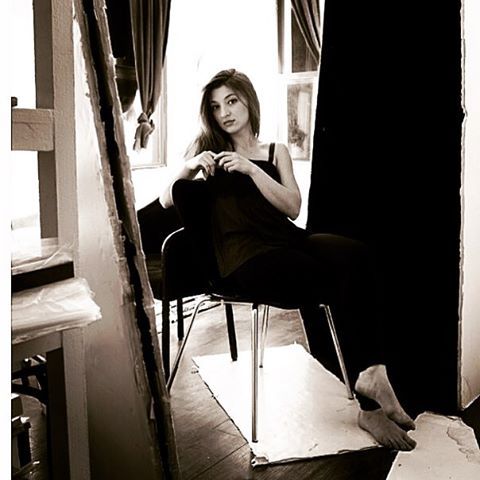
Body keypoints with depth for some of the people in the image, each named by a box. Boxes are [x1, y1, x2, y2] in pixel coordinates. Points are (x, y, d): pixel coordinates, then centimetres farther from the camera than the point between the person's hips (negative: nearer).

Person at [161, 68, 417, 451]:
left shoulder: (276, 152, 20)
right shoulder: (208, 148, 18)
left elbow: (292, 207, 5)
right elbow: (166, 201, 14)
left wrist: (251, 169, -7)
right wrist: (187, 168, -6)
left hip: (287, 238, 3)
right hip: (245, 254, -3)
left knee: (355, 256, -30)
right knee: (319, 279, -32)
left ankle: (371, 372, -32)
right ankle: (371, 401, -24)